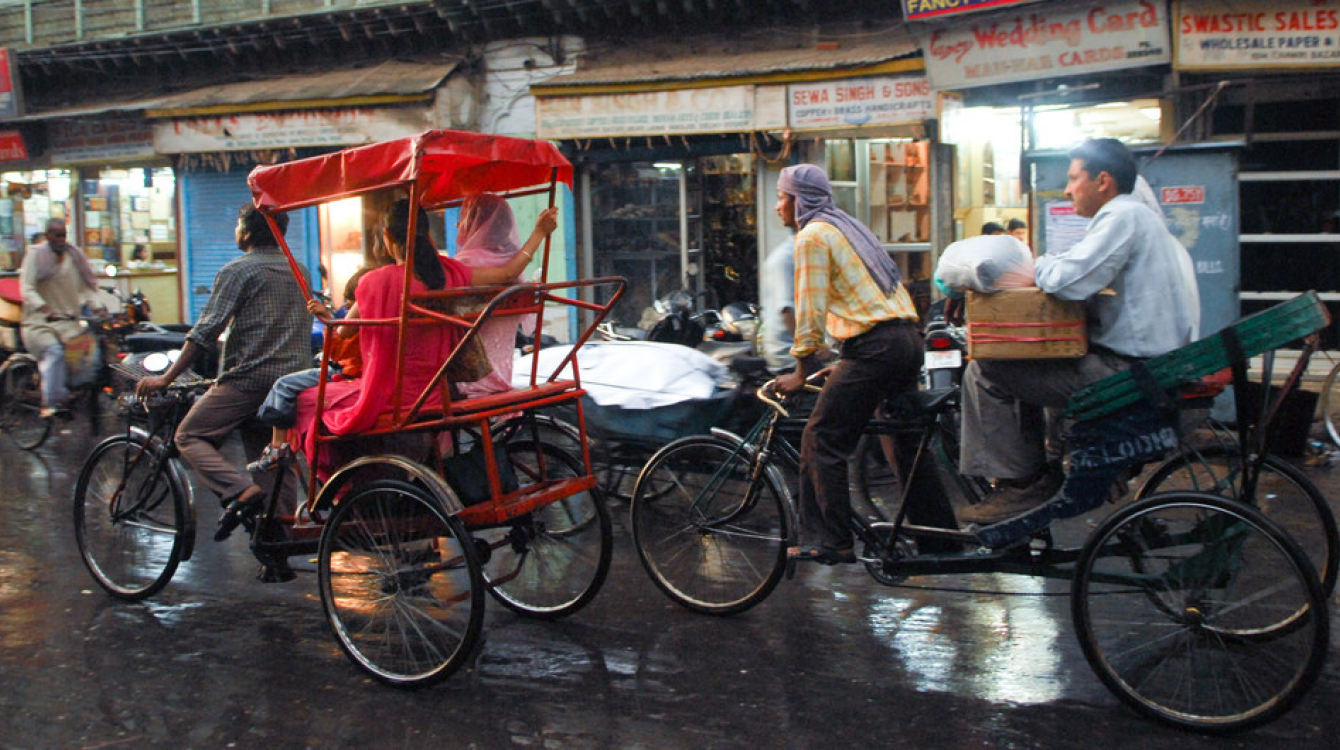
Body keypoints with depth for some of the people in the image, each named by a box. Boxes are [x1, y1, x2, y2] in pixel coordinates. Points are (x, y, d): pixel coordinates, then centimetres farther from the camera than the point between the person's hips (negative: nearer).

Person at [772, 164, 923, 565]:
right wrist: (844, 360, 32)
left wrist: (801, 372, -2)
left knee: (821, 440, -5)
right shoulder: (847, 226, 25)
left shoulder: (813, 235, -3)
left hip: (875, 346, -10)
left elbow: (811, 308, -8)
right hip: (909, 340, 10)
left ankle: (831, 542, -4)